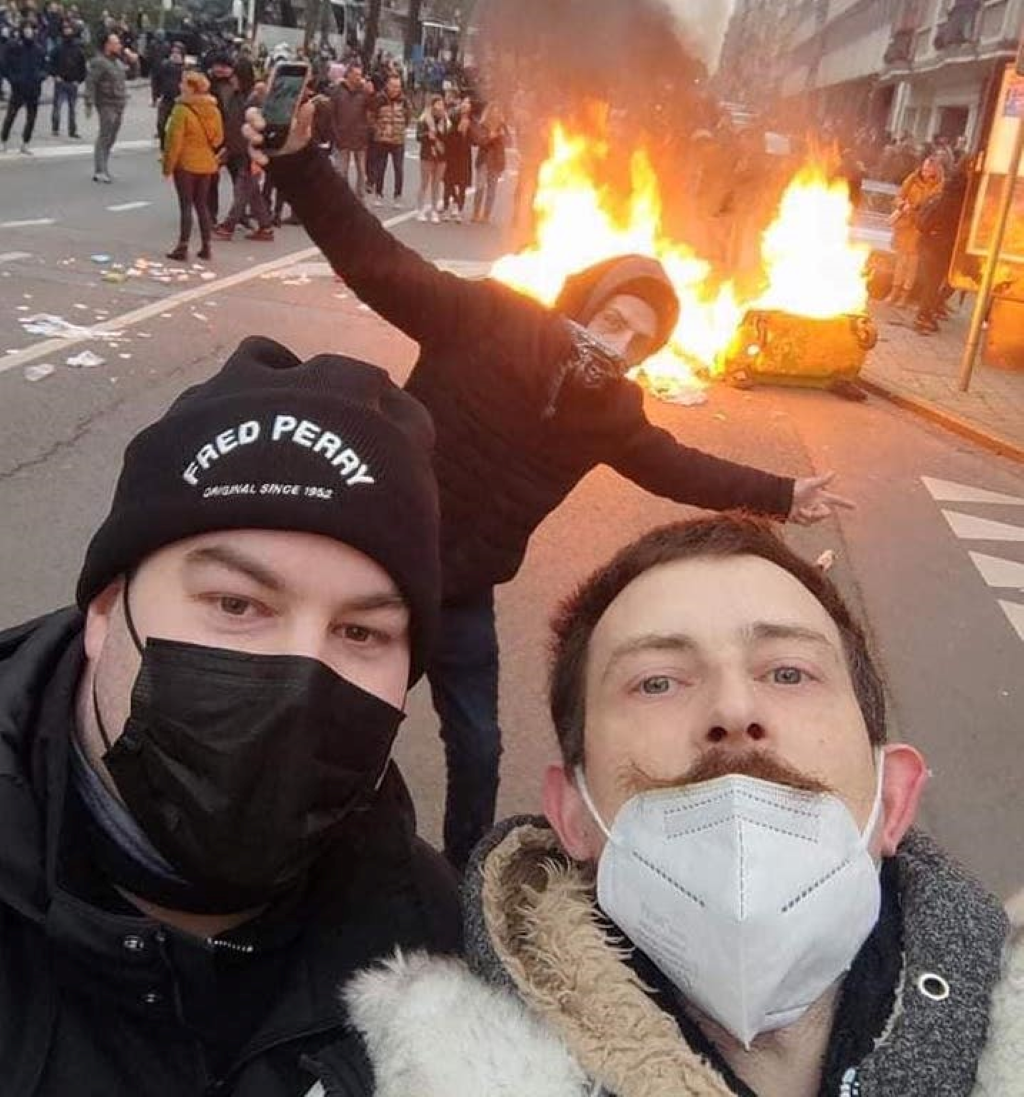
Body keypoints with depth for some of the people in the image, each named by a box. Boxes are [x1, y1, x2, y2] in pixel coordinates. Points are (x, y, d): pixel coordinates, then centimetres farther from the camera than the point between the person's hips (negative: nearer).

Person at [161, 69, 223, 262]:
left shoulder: (182, 110, -15)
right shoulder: (214, 110, 4)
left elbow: (174, 141, -15)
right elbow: (218, 138, 10)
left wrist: (168, 165, -8)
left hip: (186, 163, -6)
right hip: (207, 163, 6)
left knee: (186, 205, -2)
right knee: (202, 205, 13)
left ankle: (182, 247, -2)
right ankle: (205, 247, 14)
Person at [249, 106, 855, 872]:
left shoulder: (612, 411, -4)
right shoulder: (485, 320, -19)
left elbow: (676, 465, 12)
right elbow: (376, 263, -22)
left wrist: (778, 495, 15)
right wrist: (299, 162, -32)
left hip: (463, 595, 4)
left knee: (476, 746, 16)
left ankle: (467, 873, 42)